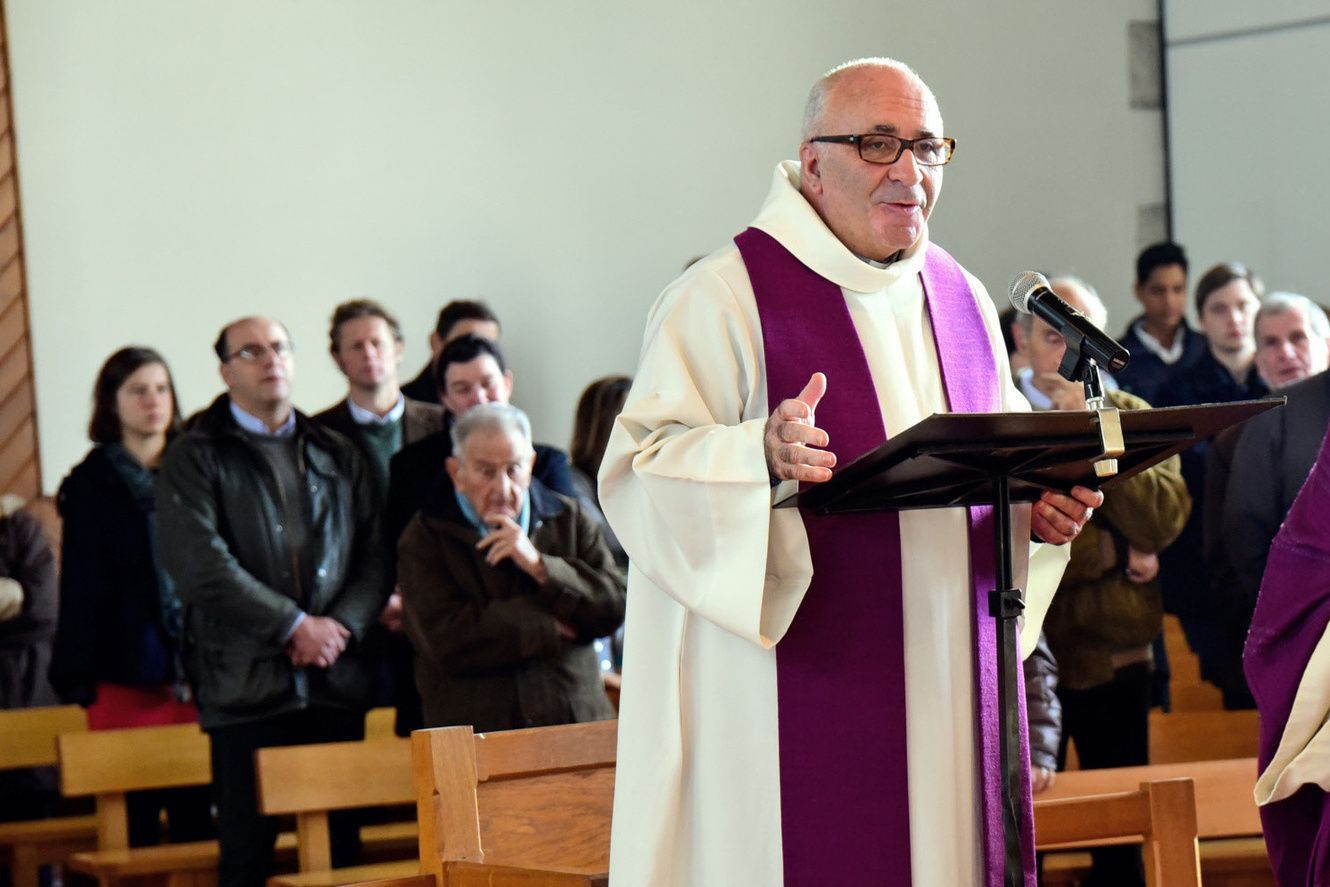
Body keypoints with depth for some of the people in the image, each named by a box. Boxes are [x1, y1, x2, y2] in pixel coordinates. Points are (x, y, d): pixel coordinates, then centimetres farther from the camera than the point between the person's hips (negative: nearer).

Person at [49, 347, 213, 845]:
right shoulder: (93, 485, 3)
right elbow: (81, 589, 1)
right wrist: (77, 678, -6)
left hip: (199, 673, 2)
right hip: (128, 678, -2)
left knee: (197, 816, 2)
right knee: (133, 825, -2)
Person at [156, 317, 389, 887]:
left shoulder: (337, 457, 17)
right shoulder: (195, 459, 3)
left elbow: (375, 556, 11)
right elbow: (199, 564, -9)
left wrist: (341, 625, -7)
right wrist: (294, 624, -11)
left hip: (336, 684, 4)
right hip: (247, 685, -3)